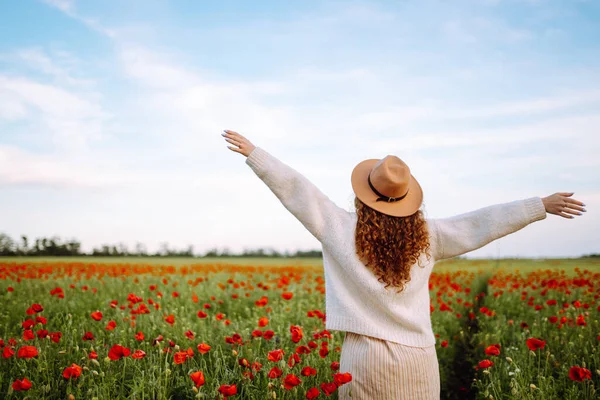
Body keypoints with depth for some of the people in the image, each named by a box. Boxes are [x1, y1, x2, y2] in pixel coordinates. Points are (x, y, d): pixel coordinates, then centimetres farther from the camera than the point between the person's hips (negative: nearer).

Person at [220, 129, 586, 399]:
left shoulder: (341, 229, -6)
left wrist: (254, 153, 8)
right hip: (417, 359, 2)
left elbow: (295, 188, 0)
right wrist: (542, 206, 13)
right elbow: (484, 223, 5)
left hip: (365, 356, -1)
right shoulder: (427, 237, -1)